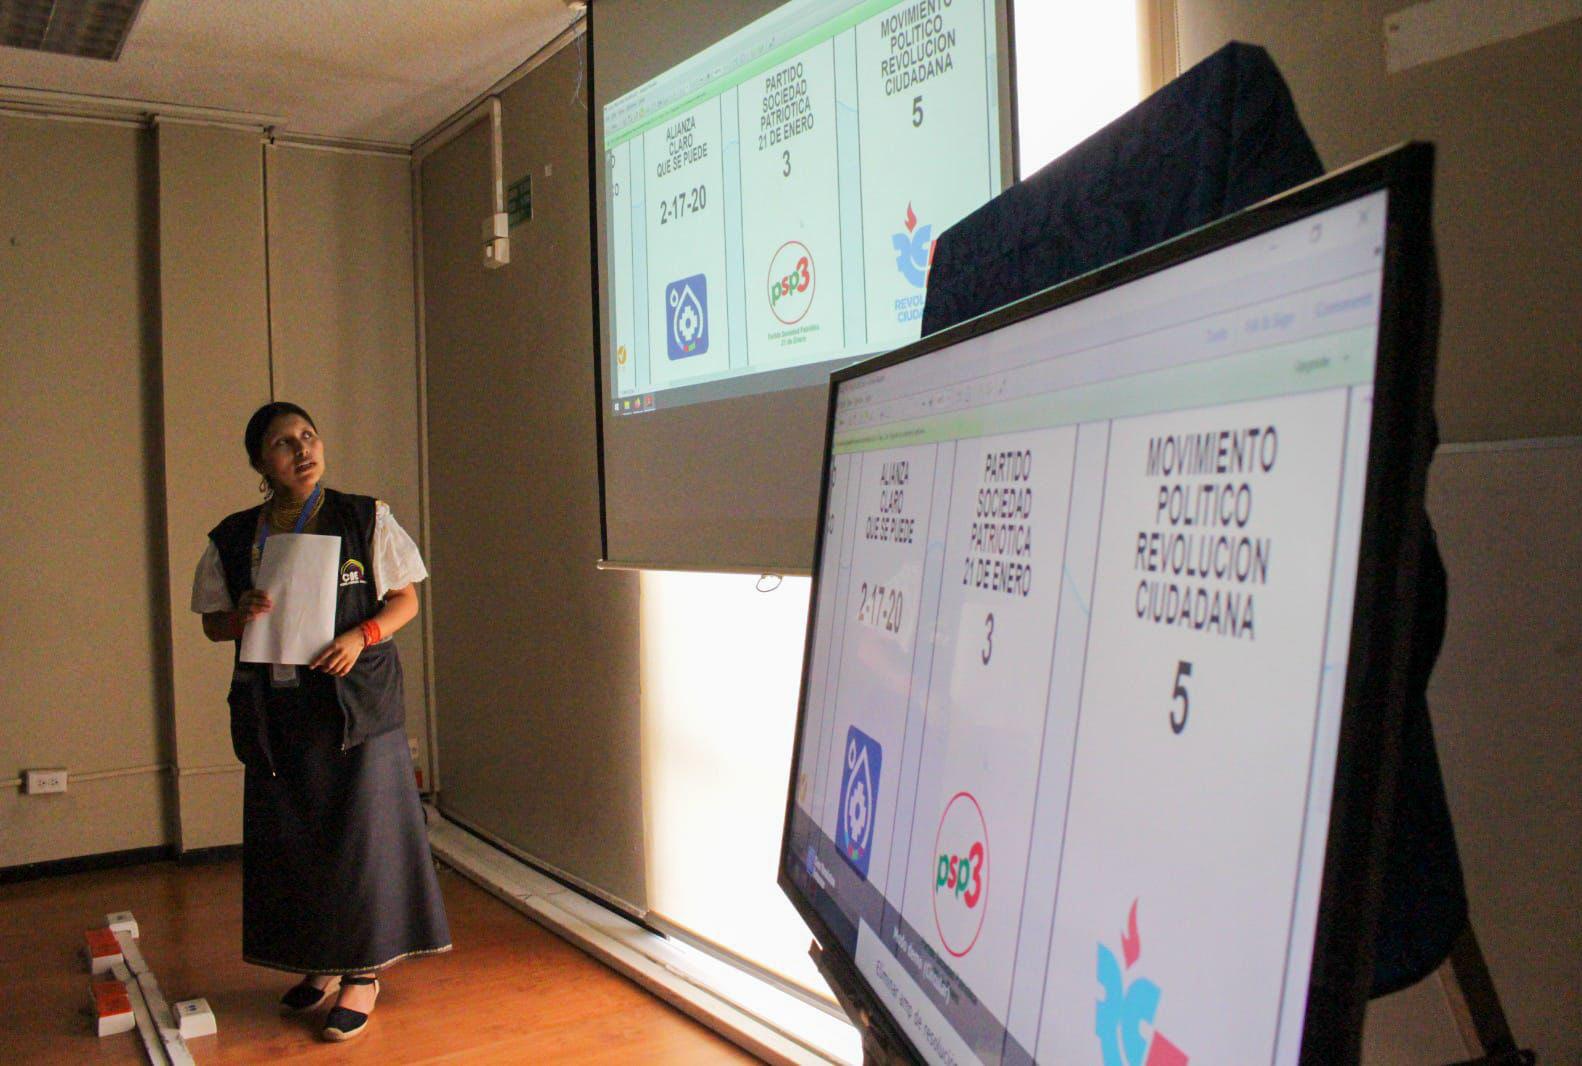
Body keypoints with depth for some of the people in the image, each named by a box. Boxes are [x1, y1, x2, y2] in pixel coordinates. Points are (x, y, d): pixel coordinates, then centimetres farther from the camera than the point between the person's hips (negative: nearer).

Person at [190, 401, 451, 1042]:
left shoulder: (365, 519, -1)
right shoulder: (233, 540, 6)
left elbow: (405, 599, 2)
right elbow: (213, 624, 12)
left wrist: (361, 637, -16)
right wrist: (244, 615, -10)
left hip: (356, 704, -3)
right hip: (274, 710, 3)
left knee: (361, 832, -1)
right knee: (290, 839, 8)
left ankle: (363, 972, 13)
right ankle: (320, 965, 26)